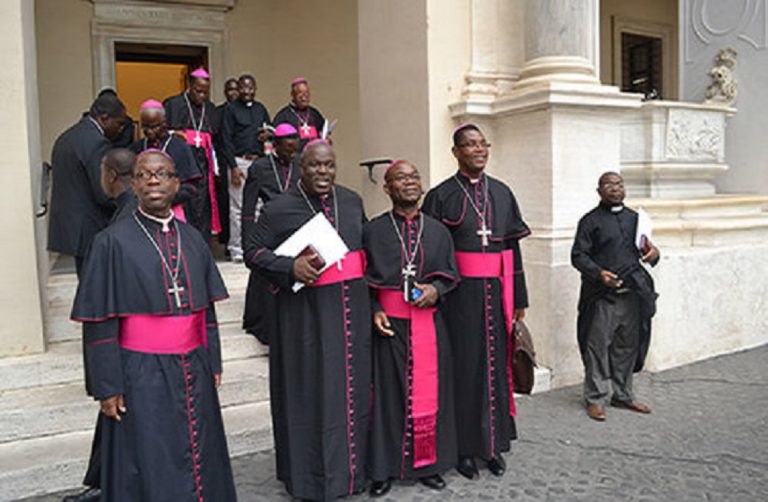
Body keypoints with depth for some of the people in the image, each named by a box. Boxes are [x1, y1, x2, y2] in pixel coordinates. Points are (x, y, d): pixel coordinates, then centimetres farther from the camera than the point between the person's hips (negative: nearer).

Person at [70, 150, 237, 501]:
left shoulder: (192, 239, 6)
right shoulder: (113, 242, -7)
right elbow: (99, 324, -7)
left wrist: (213, 364, 9)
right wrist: (107, 387, -10)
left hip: (192, 373, 4)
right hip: (141, 376, -4)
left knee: (200, 461, 13)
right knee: (150, 469, 5)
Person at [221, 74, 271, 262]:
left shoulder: (261, 109, 17)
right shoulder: (231, 109, 2)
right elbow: (226, 139, -3)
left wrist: (267, 134, 0)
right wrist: (233, 167, -11)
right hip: (239, 162, -4)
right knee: (237, 207, -4)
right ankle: (236, 249, 3)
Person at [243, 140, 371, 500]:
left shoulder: (352, 201, 8)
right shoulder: (279, 209, -6)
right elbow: (253, 251, -4)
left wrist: (368, 289, 10)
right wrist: (291, 268, -19)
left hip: (351, 310, 5)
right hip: (305, 314, -5)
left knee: (352, 387, 12)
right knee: (310, 391, 4)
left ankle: (352, 467, 30)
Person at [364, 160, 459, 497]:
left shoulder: (438, 230, 8)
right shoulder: (373, 230, 1)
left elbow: (451, 274, 11)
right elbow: (363, 279, 2)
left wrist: (436, 290, -8)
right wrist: (374, 311, -11)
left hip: (429, 326, 2)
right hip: (389, 325, -2)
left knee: (429, 393, 7)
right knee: (388, 394, 4)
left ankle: (427, 463, 23)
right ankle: (384, 469, 18)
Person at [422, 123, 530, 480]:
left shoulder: (502, 193, 10)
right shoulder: (441, 196, 0)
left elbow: (513, 247, 11)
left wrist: (519, 299, 9)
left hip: (497, 291, 4)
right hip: (460, 293, -3)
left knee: (496, 363, 8)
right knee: (464, 366, 2)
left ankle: (494, 444, 22)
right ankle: (464, 447, 15)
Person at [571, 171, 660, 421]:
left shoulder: (634, 218, 16)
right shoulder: (590, 221, -1)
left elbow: (644, 248, 22)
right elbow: (578, 255, -7)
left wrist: (653, 253, -3)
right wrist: (599, 273, -23)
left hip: (632, 295, 5)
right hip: (602, 296, -5)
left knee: (628, 347, 13)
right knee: (598, 347, -1)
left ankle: (623, 395, 27)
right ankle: (596, 399, 11)